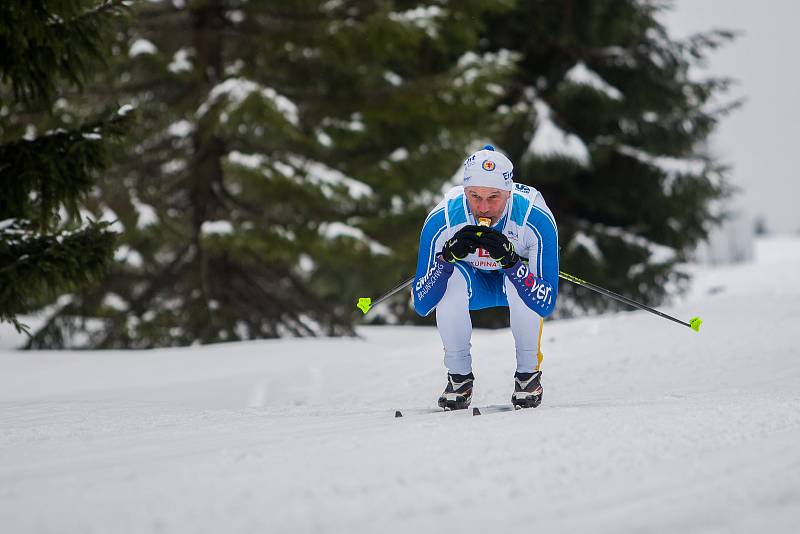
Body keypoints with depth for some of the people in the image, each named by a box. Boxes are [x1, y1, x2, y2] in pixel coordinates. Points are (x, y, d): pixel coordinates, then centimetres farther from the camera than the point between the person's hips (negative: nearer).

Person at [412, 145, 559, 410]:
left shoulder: (536, 218, -33)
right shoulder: (442, 219, -30)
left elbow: (546, 305, -34)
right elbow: (422, 304, -28)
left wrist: (510, 260, -49)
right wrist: (448, 256, -44)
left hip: (519, 281, -1)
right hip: (473, 284, 1)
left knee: (516, 280, -35)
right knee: (452, 278, -33)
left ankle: (528, 373, -12)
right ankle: (459, 376, -12)